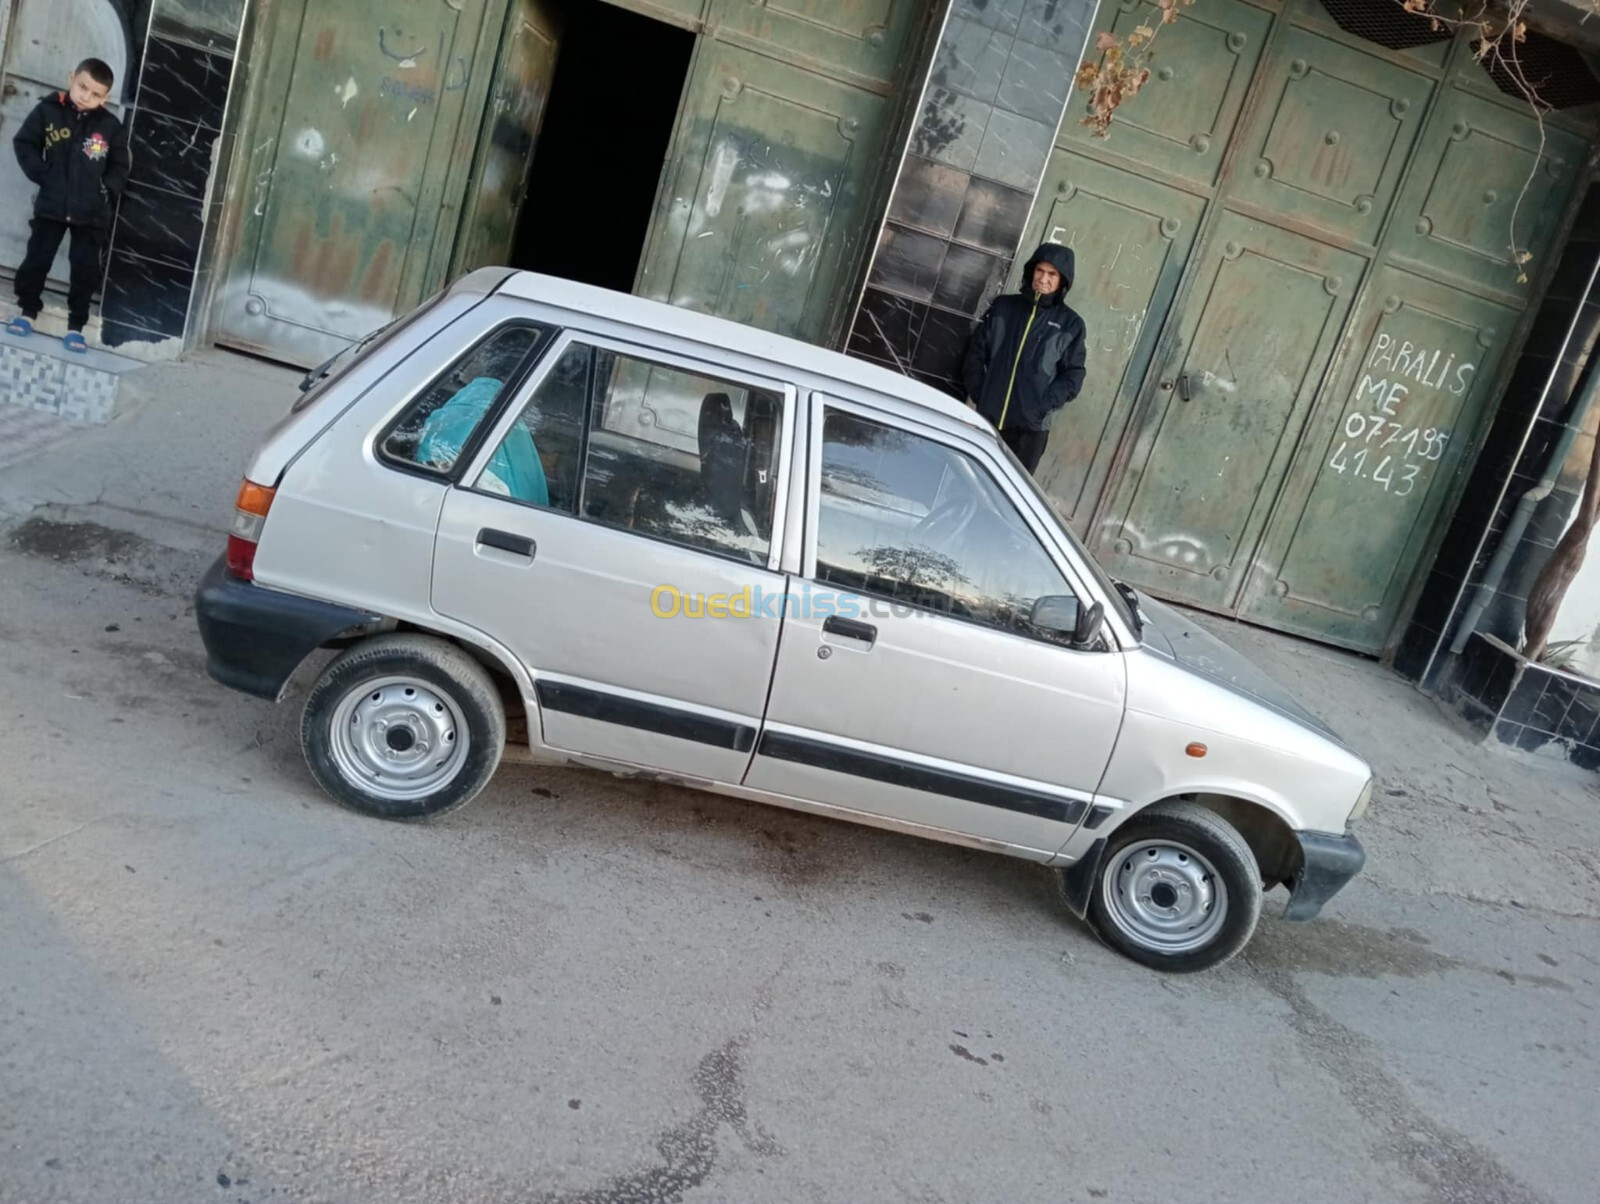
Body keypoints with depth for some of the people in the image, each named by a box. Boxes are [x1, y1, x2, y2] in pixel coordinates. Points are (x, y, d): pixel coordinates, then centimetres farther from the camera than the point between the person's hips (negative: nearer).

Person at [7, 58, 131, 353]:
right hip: (52, 205, 0)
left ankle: (75, 326, 12)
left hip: (91, 212, 0)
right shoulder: (48, 111, -2)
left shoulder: (111, 127, -1)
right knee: (37, 260, 6)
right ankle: (28, 312, 23)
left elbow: (120, 166, 7)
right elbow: (23, 143, 3)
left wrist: (107, 189, -6)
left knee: (86, 269, 1)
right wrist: (41, 173, -7)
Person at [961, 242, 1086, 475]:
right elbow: (976, 350, 11)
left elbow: (1073, 374, 1)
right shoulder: (1003, 306, 8)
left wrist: (1045, 405, -12)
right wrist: (975, 393, 0)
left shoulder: (1070, 324, 3)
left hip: (1031, 427, -2)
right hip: (987, 417, 2)